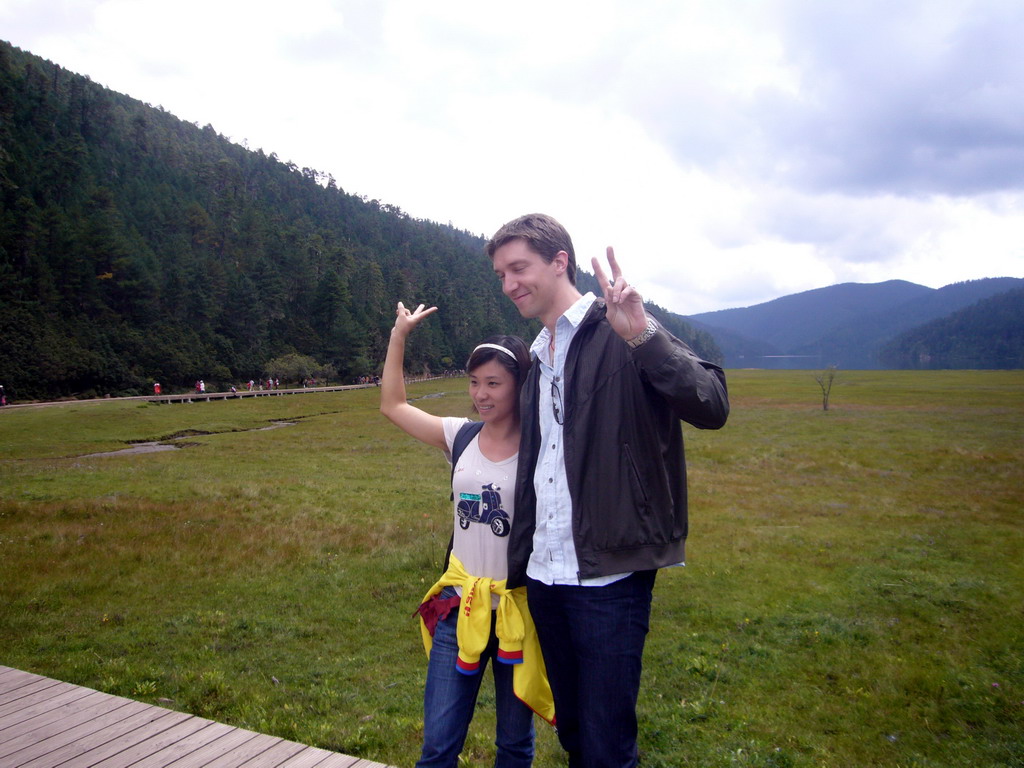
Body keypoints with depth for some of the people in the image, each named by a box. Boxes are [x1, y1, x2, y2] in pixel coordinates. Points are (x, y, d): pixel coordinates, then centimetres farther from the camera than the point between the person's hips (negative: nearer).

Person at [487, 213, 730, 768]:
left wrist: (642, 335, -33)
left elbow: (711, 407, -22)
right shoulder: (539, 358, 16)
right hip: (544, 576, 8)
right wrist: (517, 566, 20)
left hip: (607, 577, -7)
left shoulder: (619, 333, -9)